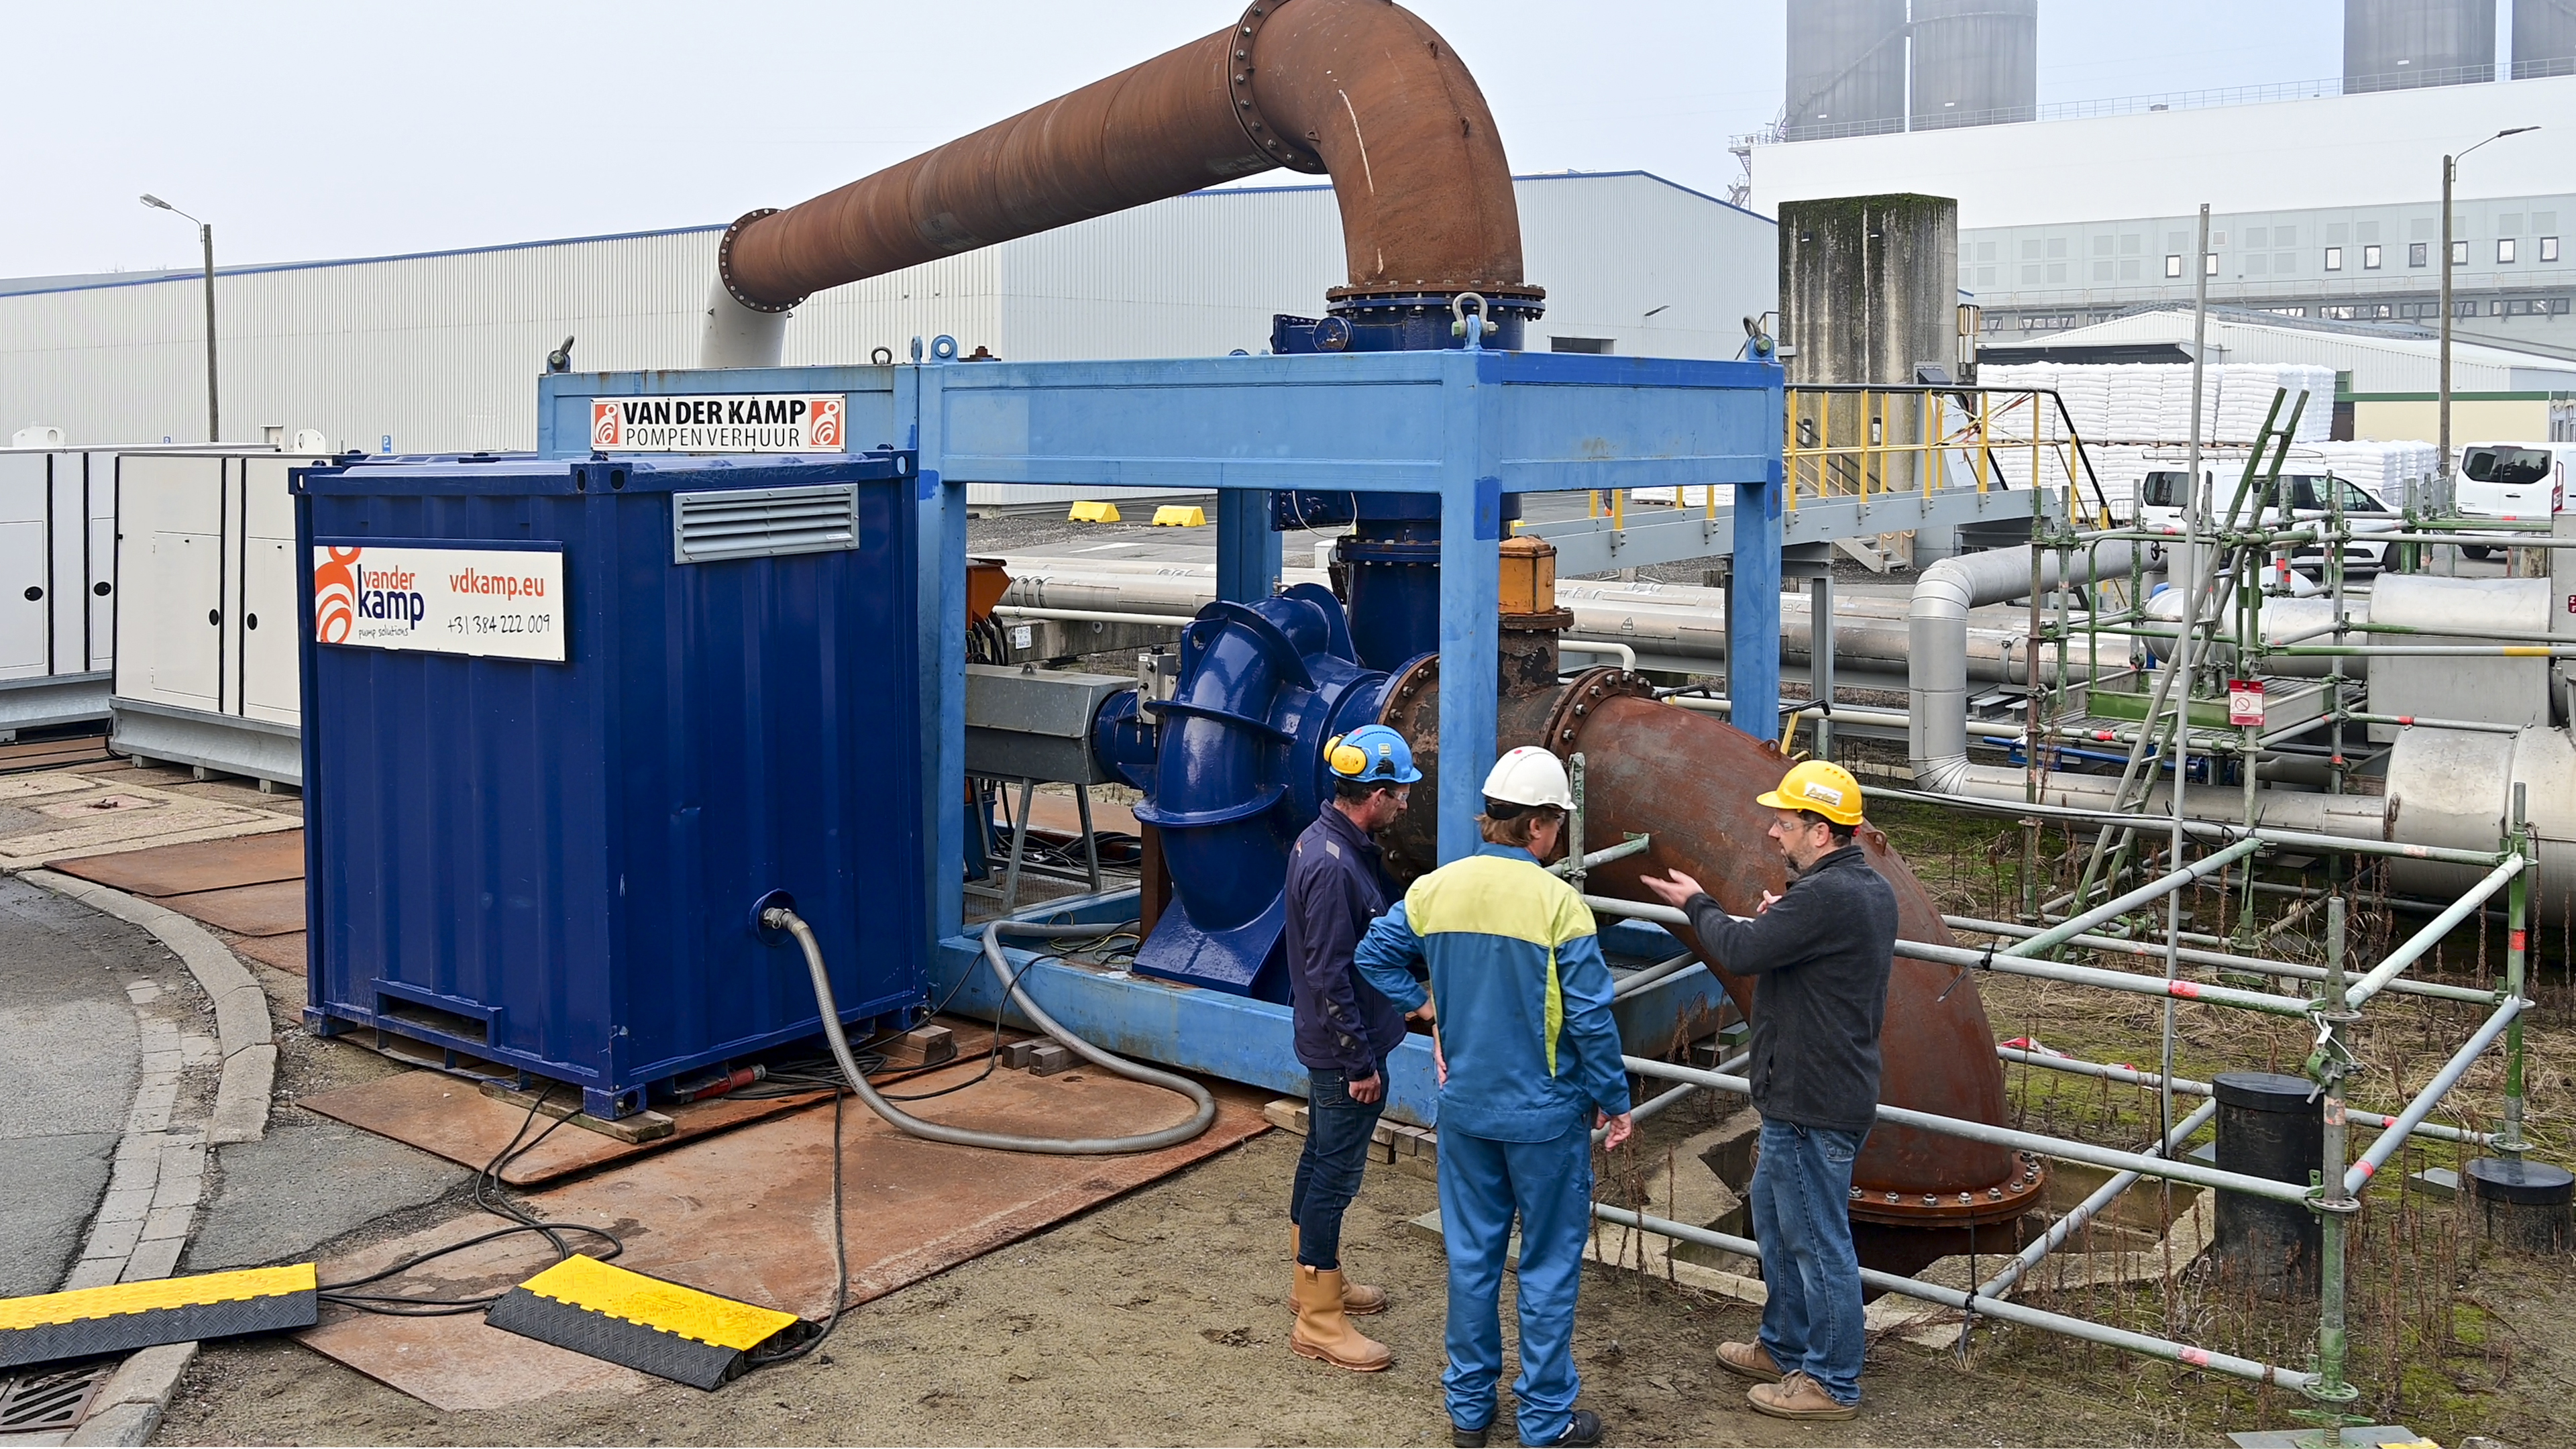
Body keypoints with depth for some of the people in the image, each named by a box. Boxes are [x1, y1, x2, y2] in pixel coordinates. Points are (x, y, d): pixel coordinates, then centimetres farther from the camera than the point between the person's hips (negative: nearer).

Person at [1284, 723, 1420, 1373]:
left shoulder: (1332, 841, 4)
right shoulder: (1332, 866, -27)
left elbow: (1384, 919, 18)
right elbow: (1329, 977, -26)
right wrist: (1361, 1062, -20)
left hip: (1330, 1043, 10)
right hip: (1344, 1049, -10)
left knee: (1322, 1160, 22)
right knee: (1335, 1174, -1)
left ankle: (1317, 1278, 38)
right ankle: (1319, 1321, 10)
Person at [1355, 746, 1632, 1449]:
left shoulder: (1435, 889, -4)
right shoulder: (1557, 902, -19)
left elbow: (1376, 956, 6)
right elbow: (1591, 1017, -15)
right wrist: (1614, 1101, -4)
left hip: (1465, 1106, 4)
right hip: (1546, 1113, -4)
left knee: (1472, 1255, 15)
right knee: (1549, 1264, 9)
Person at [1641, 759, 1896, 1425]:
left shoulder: (1824, 896, -24)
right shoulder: (1870, 888, 9)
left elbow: (1741, 953, -21)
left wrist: (1697, 905, -4)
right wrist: (1782, 919, 7)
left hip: (1812, 1105, -11)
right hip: (1808, 1095, 11)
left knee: (1818, 1239, 1)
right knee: (1776, 1217, 23)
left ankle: (1832, 1382, 14)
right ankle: (1784, 1349, 36)